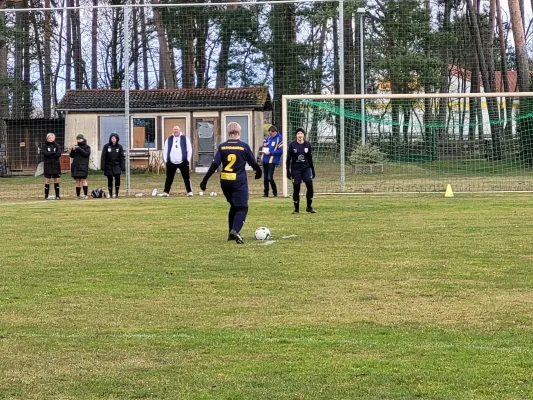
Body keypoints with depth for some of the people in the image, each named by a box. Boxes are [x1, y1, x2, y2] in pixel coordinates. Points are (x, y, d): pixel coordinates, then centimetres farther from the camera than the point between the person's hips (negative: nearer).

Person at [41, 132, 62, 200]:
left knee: (56, 180, 2)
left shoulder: (57, 146, 8)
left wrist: (50, 155, -12)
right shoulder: (44, 146, 5)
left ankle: (57, 195, 5)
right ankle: (46, 195, 2)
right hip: (47, 165, -1)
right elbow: (45, 153, -12)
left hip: (56, 165, 1)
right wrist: (54, 153, -10)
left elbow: (59, 154, -7)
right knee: (47, 181, -1)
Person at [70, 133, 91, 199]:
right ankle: (78, 195, 7)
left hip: (83, 166, -5)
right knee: (77, 181, 5)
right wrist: (73, 150, -6)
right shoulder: (76, 146, 15)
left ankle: (85, 195, -11)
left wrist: (79, 149, -17)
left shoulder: (86, 147, 3)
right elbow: (71, 156, 14)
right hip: (76, 166, 5)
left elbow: (87, 153, -13)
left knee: (83, 180, -10)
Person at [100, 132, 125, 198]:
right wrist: (102, 166, -6)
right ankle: (110, 193, 19)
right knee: (110, 180, 4)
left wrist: (122, 167, -2)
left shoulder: (119, 147, 4)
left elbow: (122, 158, 4)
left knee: (117, 178, -15)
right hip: (108, 166, 0)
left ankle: (116, 193, 0)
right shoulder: (106, 146, -1)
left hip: (116, 166, 0)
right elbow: (103, 157, -1)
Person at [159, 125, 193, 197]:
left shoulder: (185, 139, 4)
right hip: (171, 163, 2)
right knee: (169, 178, 5)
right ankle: (166, 192, 10)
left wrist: (188, 160, -3)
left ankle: (189, 191, 5)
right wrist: (165, 160, 4)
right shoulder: (169, 139, 10)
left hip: (183, 162, -2)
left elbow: (189, 150, 3)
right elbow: (165, 150, 12)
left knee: (186, 177, 0)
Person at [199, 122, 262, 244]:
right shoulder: (244, 146, -5)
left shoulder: (222, 146, 0)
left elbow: (214, 165, -4)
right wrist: (258, 172, 26)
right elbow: (253, 163, 4)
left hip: (225, 181, 4)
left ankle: (232, 233, 23)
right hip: (239, 182, -4)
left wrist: (204, 181, 1)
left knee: (234, 206, 22)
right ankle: (235, 231, -26)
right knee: (242, 207, -2)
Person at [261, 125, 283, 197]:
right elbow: (264, 143, 25)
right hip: (265, 160, 7)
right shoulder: (268, 137, 8)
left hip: (272, 161, -7)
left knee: (270, 178, -10)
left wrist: (270, 153, -20)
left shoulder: (279, 138, -11)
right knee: (265, 177, 11)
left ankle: (275, 192, 7)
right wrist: (264, 144, 1)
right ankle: (266, 192, 20)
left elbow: (280, 151, -15)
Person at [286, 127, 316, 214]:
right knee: (296, 189, 2)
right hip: (296, 169, -2)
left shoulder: (308, 145, 4)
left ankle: (309, 207, 4)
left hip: (306, 168, 2)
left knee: (310, 186, -9)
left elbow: (310, 159, 11)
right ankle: (296, 209, 12)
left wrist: (313, 170, 11)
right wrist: (288, 171, -5)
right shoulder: (292, 145, -3)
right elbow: (288, 159, 0)